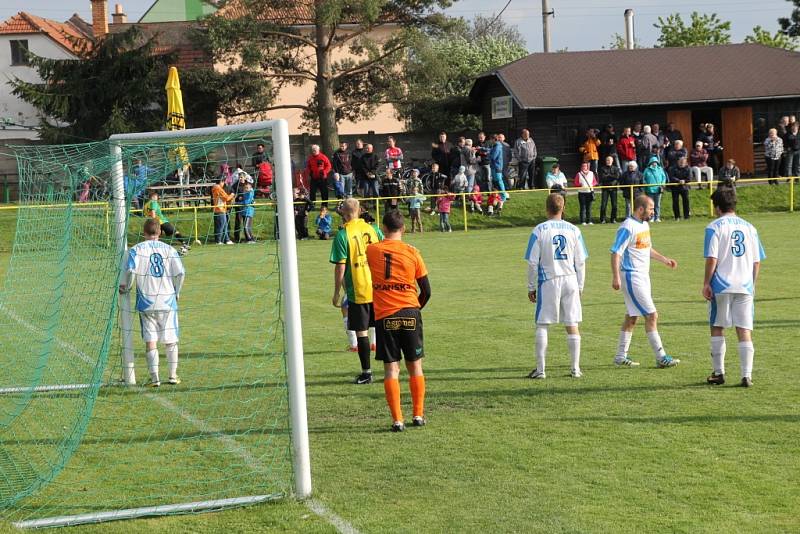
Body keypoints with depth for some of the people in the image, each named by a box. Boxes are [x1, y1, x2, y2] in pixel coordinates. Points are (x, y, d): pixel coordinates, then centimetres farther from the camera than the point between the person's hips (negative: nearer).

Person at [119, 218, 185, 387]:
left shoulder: (136, 250, -1)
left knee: (150, 341, 2)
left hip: (146, 302, -1)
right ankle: (173, 375, 15)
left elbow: (130, 270, -14)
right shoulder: (169, 249, 4)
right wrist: (176, 292, 12)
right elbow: (180, 273, -3)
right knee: (171, 340, 11)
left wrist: (125, 287, 4)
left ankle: (154, 378, -1)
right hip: (168, 301, 1)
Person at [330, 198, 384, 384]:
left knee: (362, 332, 4)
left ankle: (366, 372, 6)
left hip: (357, 291, -4)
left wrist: (337, 293, -3)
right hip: (379, 290, 4)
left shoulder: (342, 235, -9)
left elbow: (340, 266, -11)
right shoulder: (373, 230, 4)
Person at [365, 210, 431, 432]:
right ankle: (418, 414, 17)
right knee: (415, 366, 13)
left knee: (391, 368, 2)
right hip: (410, 313, 0)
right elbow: (426, 291, 4)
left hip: (384, 316, 0)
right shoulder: (412, 253, -1)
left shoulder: (371, 251, -1)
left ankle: (397, 420, -3)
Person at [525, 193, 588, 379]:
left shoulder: (539, 231, -4)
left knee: (542, 325, 5)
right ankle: (575, 369, 9)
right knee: (572, 326, 8)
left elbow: (532, 263, -4)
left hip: (548, 282, -3)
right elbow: (581, 262, 6)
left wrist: (531, 287, 4)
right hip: (570, 280, 3)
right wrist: (580, 286, 15)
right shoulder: (573, 230, 4)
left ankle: (540, 369, 3)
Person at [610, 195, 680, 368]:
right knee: (651, 315, -9)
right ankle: (661, 357, -6)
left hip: (643, 276, 10)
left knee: (632, 316, 14)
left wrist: (664, 259, 20)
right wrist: (616, 277, -27)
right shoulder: (627, 227, -17)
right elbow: (615, 253, -20)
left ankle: (621, 356, 21)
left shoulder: (644, 225, 12)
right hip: (631, 277, -10)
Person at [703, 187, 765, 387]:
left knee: (717, 328, 11)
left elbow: (711, 259, -11)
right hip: (745, 287, 3)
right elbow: (757, 261, 11)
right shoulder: (749, 227, 10)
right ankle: (747, 376, -3)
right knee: (745, 331, 2)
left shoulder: (714, 227, -4)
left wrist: (706, 283, -4)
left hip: (721, 286, -3)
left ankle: (718, 373, 14)